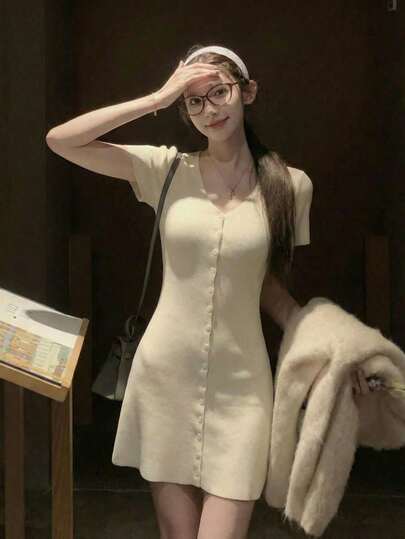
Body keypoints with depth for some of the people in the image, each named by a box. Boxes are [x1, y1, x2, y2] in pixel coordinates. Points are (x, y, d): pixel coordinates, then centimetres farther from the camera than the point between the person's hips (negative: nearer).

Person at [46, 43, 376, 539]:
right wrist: (157, 100, -9)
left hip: (239, 385, 0)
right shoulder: (167, 169, 0)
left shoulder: (291, 185, 0)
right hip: (164, 377, 1)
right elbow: (60, 140, -7)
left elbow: (271, 286, 10)